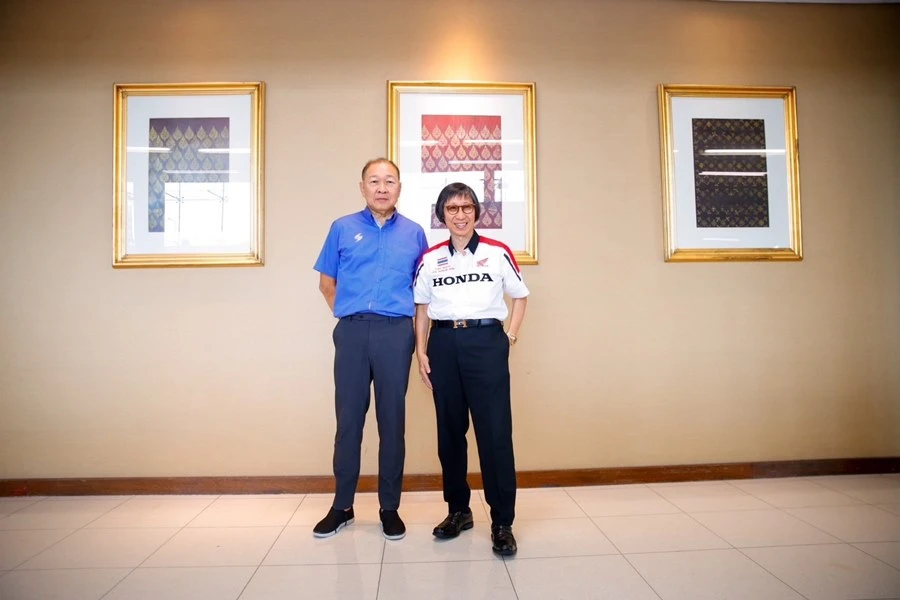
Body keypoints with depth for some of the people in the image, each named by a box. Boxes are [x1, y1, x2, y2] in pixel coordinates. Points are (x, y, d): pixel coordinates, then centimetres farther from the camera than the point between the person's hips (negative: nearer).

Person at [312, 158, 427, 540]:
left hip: (396, 333, 0)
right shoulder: (342, 229, 8)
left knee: (392, 419, 6)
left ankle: (390, 508, 18)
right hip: (352, 332, 0)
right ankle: (342, 506, 20)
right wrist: (347, 315, 5)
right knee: (348, 418, 6)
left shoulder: (414, 233, 9)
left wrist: (406, 320, 7)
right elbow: (327, 283, 13)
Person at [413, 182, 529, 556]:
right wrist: (421, 351, 4)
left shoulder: (498, 253, 3)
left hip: (486, 340, -2)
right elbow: (422, 308, 12)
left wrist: (510, 337, 2)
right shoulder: (430, 258, 9)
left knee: (495, 431, -5)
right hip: (444, 343, 3)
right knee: (450, 429, 9)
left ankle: (502, 522, 6)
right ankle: (458, 510, 25)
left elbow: (520, 296, 11)